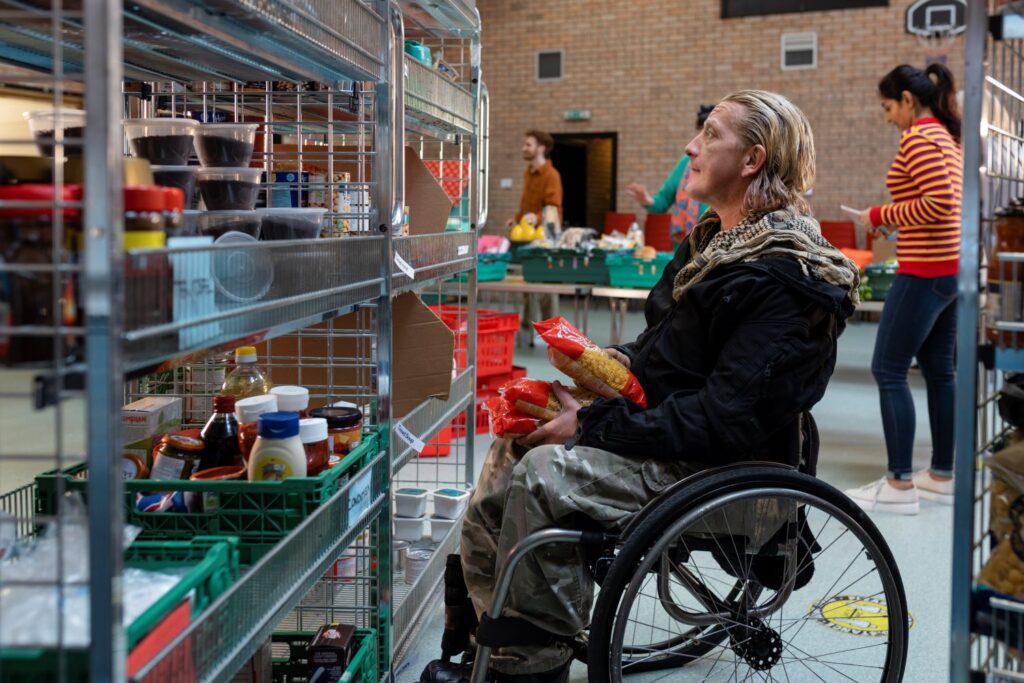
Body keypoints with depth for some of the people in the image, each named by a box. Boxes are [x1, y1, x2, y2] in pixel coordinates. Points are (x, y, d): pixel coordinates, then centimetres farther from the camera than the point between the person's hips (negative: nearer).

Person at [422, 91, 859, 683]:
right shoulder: (716, 244, 13)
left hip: (721, 466, -10)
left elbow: (728, 418, -25)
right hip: (668, 428, 10)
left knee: (544, 475, -26)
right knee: (513, 449, 0)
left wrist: (594, 425, -22)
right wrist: (615, 363, -1)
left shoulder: (787, 279, -18)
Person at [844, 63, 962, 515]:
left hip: (925, 271, -10)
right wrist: (897, 218, 12)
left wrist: (882, 216, -13)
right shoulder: (947, 137, 16)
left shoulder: (918, 137, -13)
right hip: (952, 268, 10)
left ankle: (900, 485, -3)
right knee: (939, 371, 13)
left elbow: (939, 202, -24)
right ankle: (942, 476, 19)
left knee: (888, 371, -5)